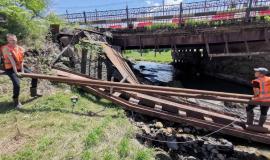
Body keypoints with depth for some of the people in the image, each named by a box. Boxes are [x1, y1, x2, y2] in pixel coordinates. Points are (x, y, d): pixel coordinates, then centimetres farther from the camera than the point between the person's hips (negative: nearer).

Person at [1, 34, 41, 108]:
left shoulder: (20, 48, 2)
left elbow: (21, 60, -3)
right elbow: (12, 61, -22)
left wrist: (22, 71, -10)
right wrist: (16, 72, -24)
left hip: (19, 67, 7)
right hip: (10, 69, -7)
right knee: (17, 84, -23)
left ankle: (33, 93, 24)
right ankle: (16, 101, -2)